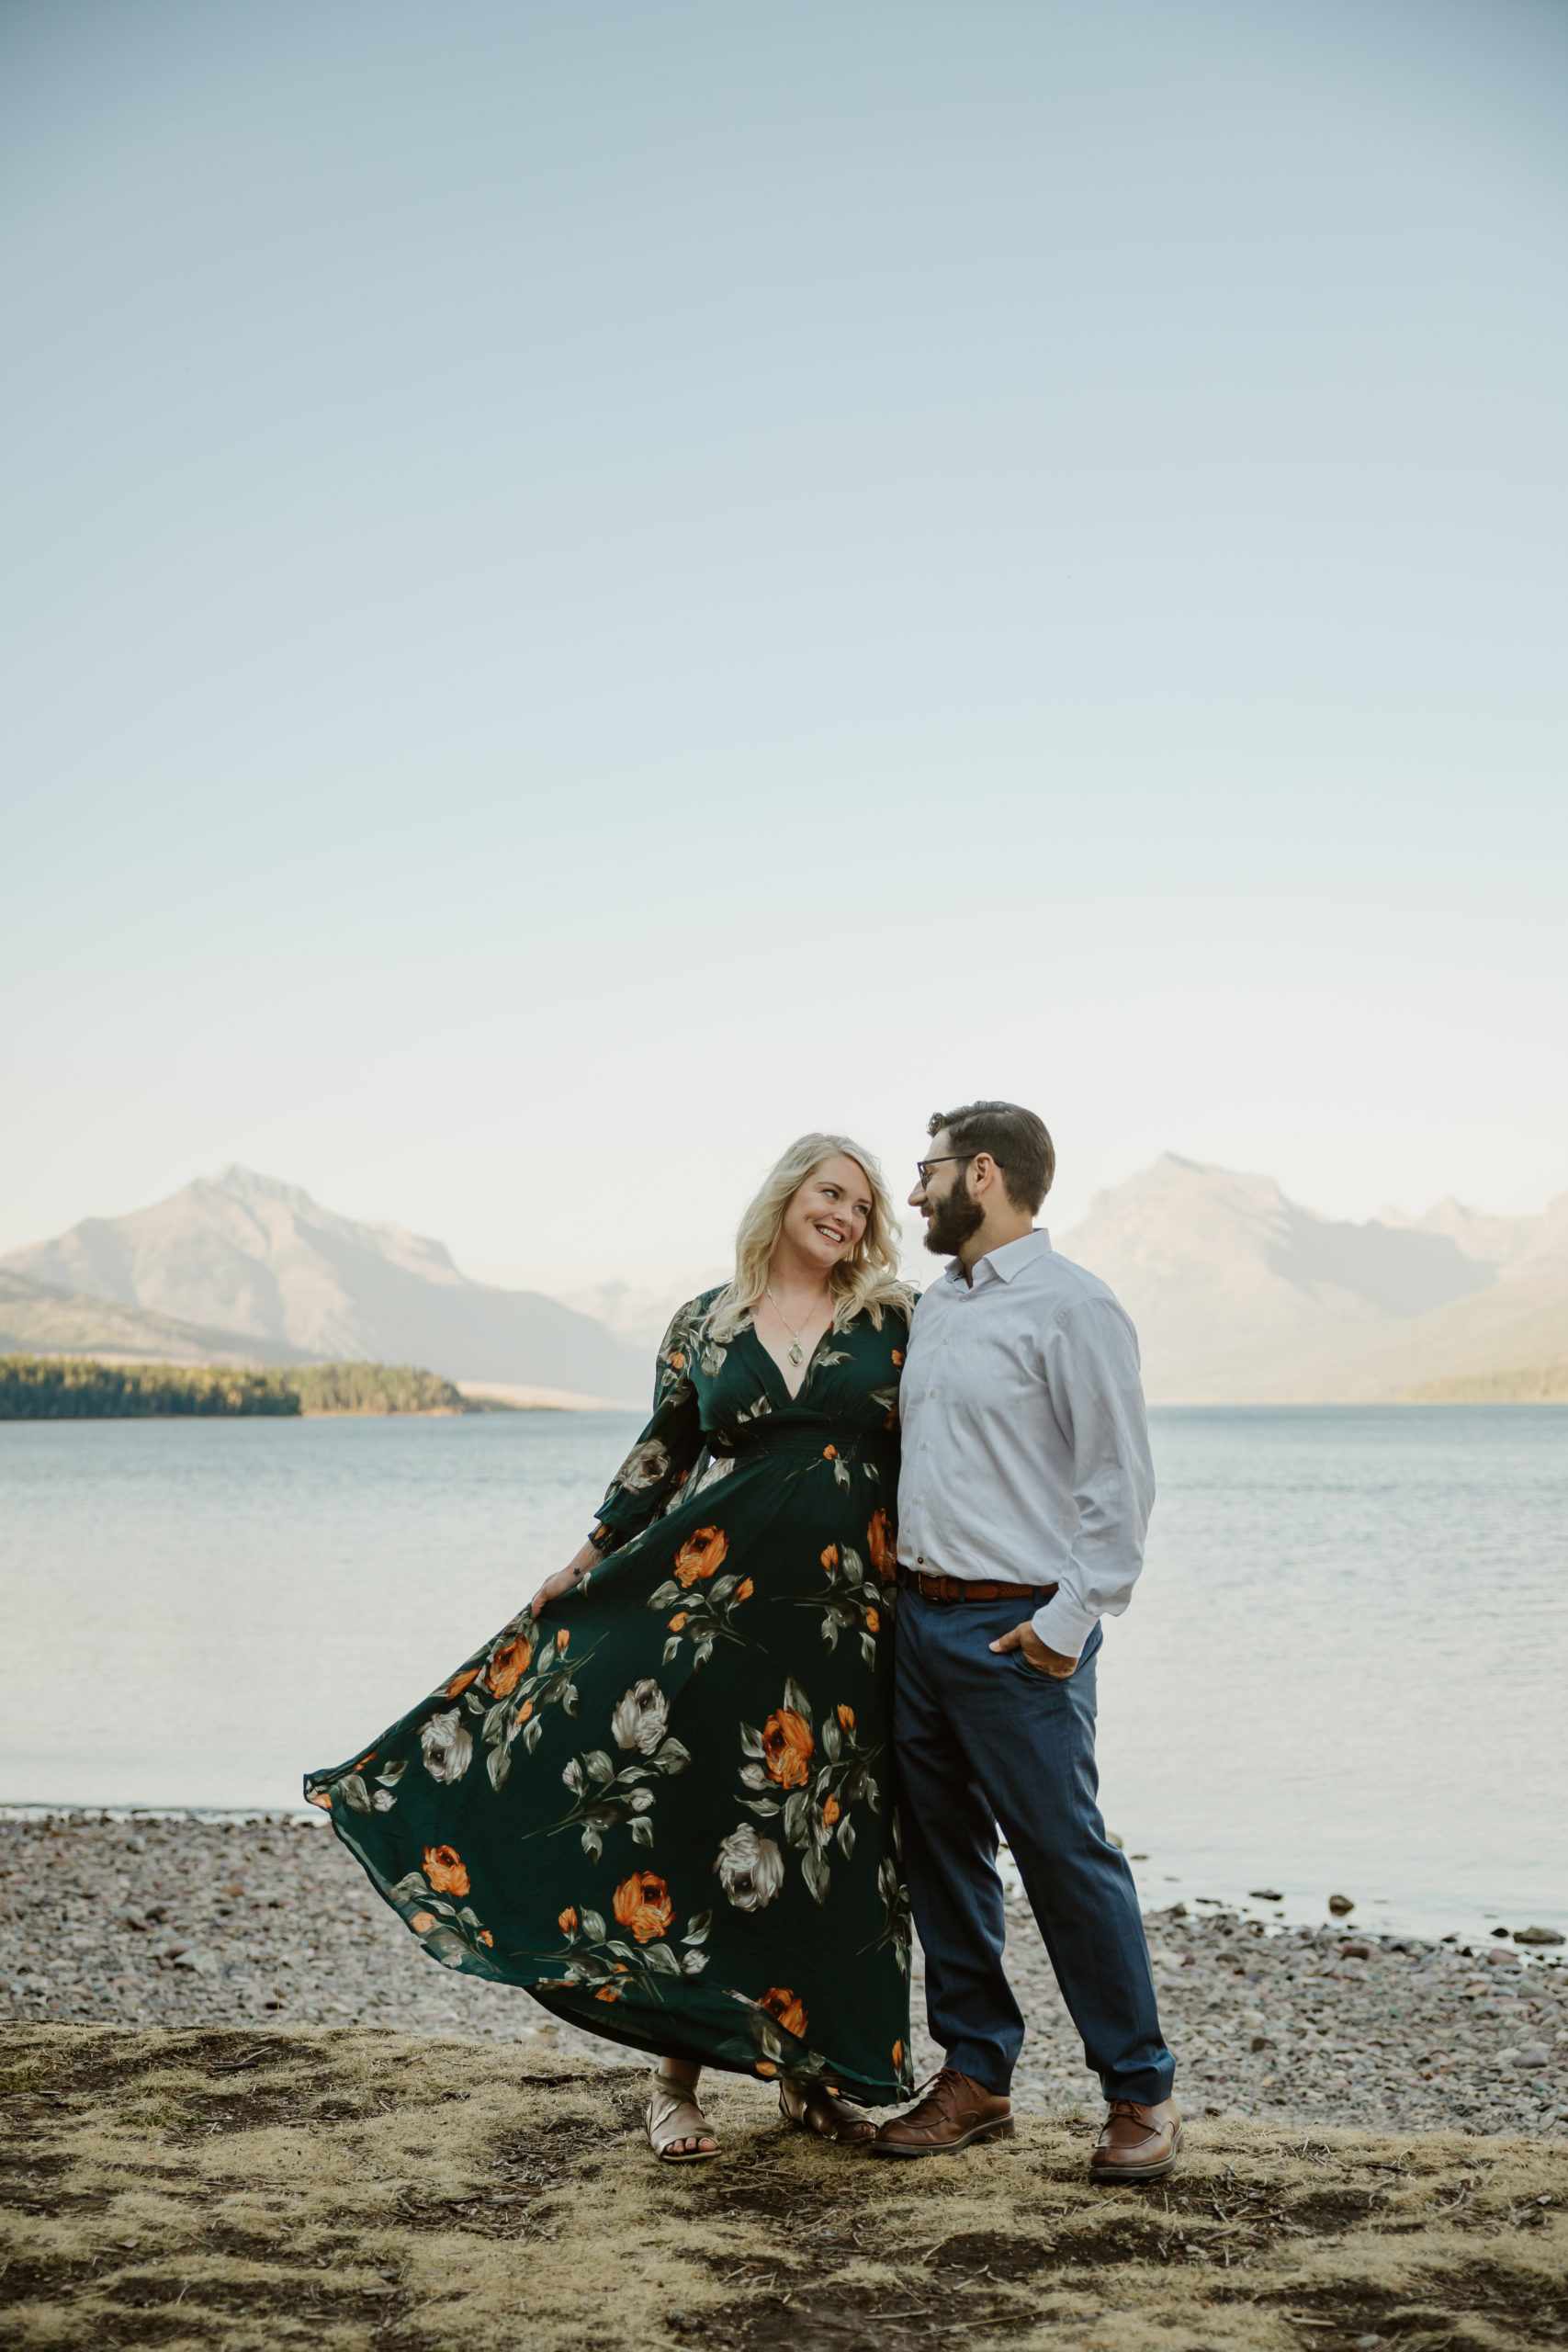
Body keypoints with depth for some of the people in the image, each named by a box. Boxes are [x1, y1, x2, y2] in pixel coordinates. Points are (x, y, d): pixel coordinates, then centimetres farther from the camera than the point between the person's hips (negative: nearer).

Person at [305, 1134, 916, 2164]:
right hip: (714, 1593, 0)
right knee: (683, 1813, -3)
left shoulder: (890, 1319, 5)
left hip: (845, 1611, 0)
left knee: (826, 1838, 3)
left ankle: (810, 2069, 18)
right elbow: (661, 1456, 14)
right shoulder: (704, 1324, 8)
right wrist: (585, 1563, 11)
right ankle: (678, 2079, 7)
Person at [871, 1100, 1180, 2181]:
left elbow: (1120, 1481, -12)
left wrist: (1070, 1619, -16)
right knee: (941, 1848, 12)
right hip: (920, 1615, 8)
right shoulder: (937, 1306, 14)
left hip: (1018, 1632, -8)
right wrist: (901, 1589, 14)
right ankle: (975, 2073, 23)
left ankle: (1141, 2092, 8)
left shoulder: (1074, 1308, -10)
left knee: (1065, 1851, -4)